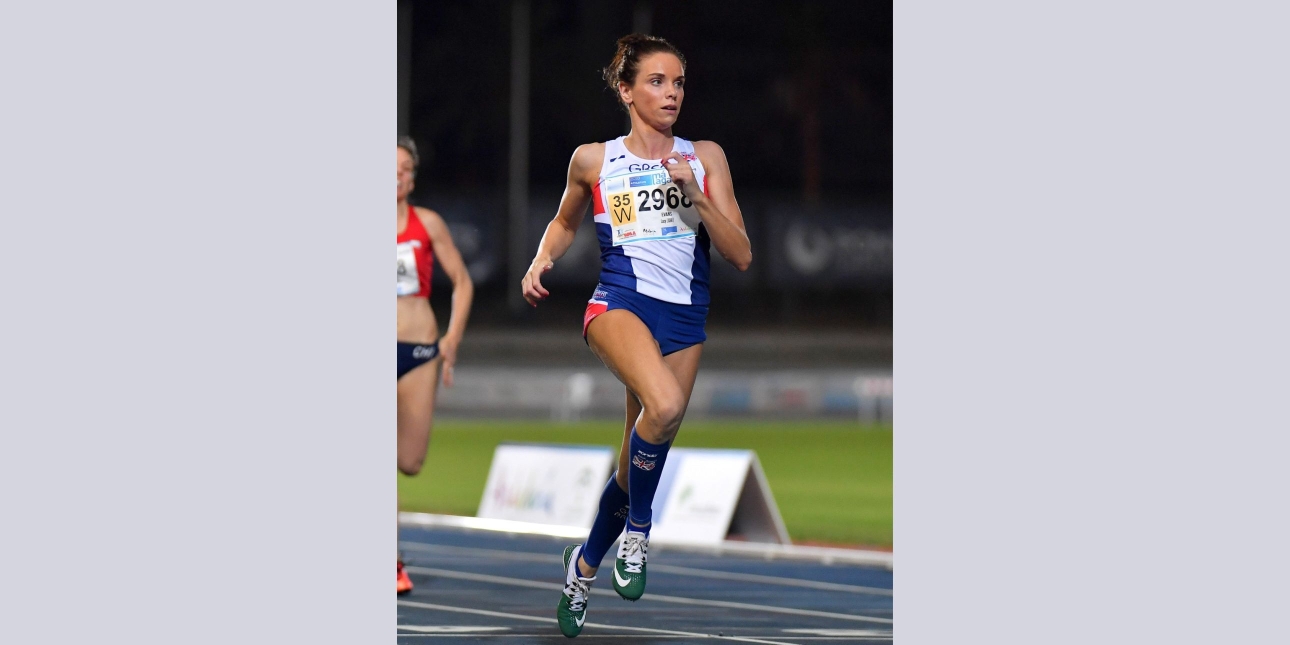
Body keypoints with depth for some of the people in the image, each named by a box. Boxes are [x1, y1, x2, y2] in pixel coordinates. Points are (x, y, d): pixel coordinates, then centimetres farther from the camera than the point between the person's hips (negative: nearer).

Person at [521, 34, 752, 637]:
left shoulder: (705, 157, 7)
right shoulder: (593, 159, 6)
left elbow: (740, 255, 2)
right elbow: (565, 222, 25)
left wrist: (695, 193, -10)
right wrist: (541, 263, 5)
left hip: (685, 317, 3)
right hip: (619, 303, -3)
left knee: (639, 467, 8)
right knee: (665, 405, -35)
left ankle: (583, 564, 34)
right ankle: (636, 528, -13)